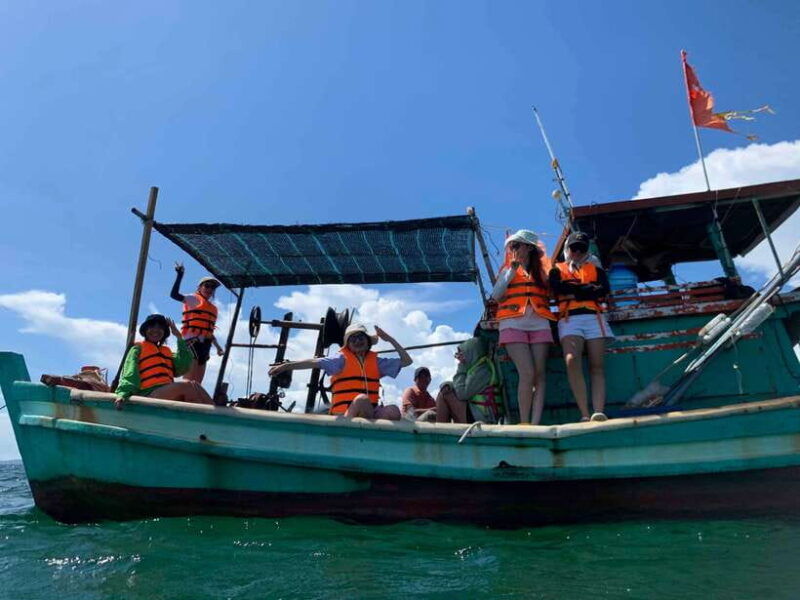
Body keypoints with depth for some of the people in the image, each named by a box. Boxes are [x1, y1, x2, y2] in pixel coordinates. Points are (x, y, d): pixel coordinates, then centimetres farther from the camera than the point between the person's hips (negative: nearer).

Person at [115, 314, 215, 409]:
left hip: (169, 395, 5)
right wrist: (123, 393, -19)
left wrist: (179, 337, 13)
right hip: (149, 395, -5)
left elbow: (183, 366, 9)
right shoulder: (138, 349, 16)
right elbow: (130, 374, 1)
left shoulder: (167, 351, 28)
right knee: (188, 386, -29)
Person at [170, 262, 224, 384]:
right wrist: (179, 276, -17)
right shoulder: (193, 298, 5)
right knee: (190, 377, -16)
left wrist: (217, 346, 24)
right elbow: (174, 294, -12)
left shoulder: (213, 308, 23)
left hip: (204, 342, 8)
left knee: (198, 381, 4)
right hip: (193, 339, -8)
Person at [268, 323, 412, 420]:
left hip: (369, 412, 4)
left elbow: (406, 360, 23)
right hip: (345, 413, -4)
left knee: (393, 411, -27)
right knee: (362, 399, -37)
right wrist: (286, 365, -19)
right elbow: (314, 362, -7)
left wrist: (390, 339, 16)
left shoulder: (376, 361, 20)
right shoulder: (342, 359, 6)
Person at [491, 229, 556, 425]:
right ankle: (524, 423, -10)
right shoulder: (508, 269, 16)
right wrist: (513, 270, 2)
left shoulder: (540, 271, 20)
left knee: (539, 375, -8)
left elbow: (548, 297, 20)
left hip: (539, 325, 3)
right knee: (527, 373, -16)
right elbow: (496, 295, 3)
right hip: (513, 325, -2)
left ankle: (535, 424, -9)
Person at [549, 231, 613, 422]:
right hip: (569, 320, -2)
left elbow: (604, 290, 4)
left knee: (596, 366, -10)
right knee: (572, 360, -24)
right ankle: (585, 415, -28)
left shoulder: (595, 268, 23)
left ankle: (599, 412, -21)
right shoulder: (557, 270, 20)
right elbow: (557, 288, -3)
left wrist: (573, 293, -1)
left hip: (594, 317, 2)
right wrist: (589, 288, 1)